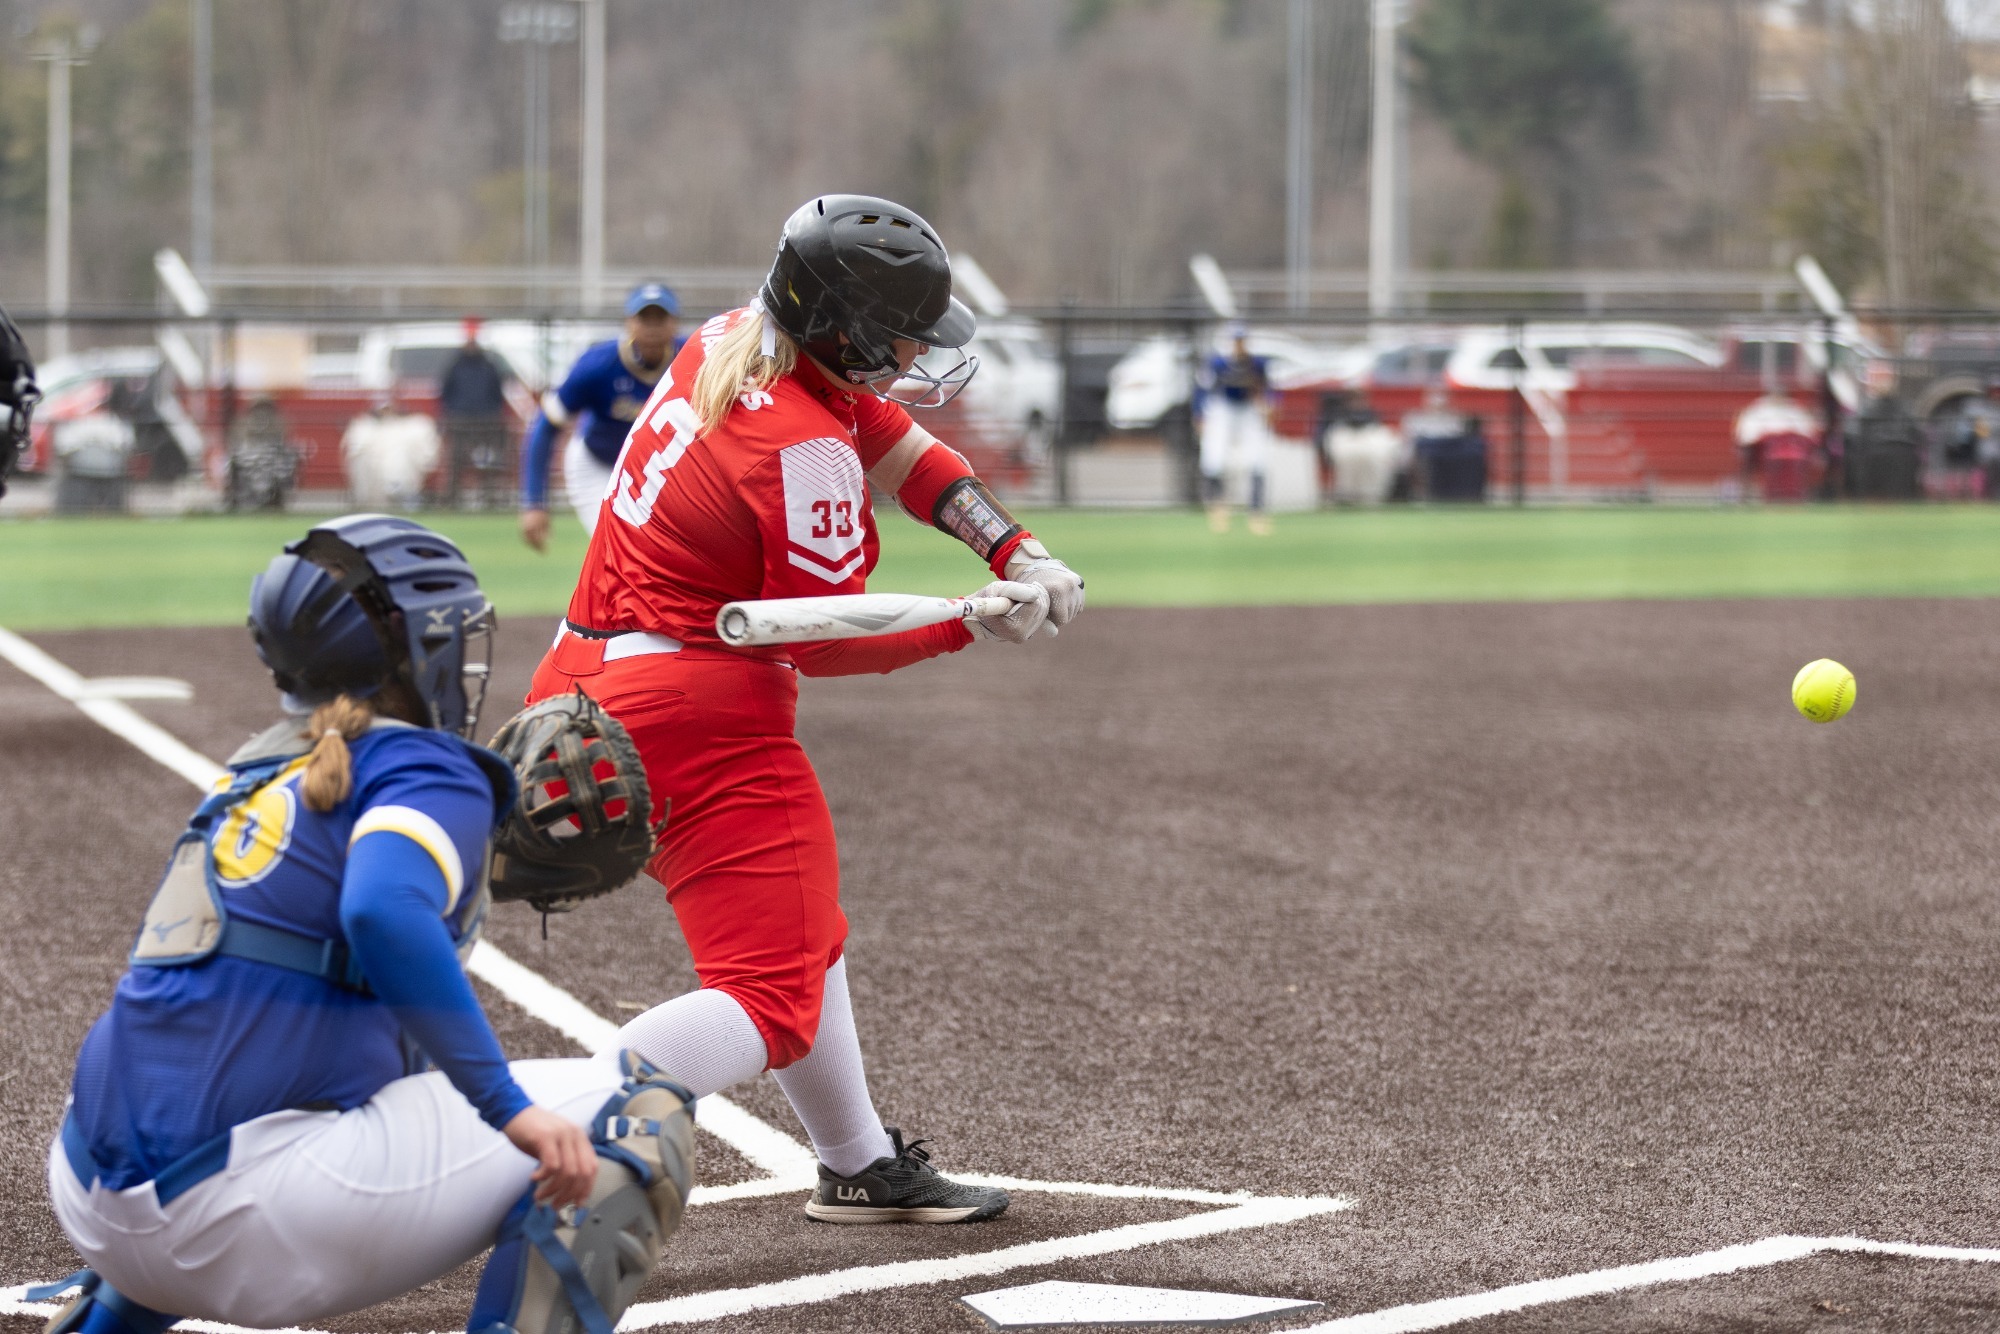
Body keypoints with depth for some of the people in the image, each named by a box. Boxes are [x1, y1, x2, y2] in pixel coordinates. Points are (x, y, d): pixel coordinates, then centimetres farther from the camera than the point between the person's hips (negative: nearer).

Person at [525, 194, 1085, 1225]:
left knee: (799, 934, 26)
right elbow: (821, 641, -16)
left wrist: (1015, 551, 0)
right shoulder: (805, 453, -21)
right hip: (700, 717, -11)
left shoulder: (726, 343, 7)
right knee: (776, 1001, -10)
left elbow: (898, 446, 11)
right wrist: (971, 627, -13)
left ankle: (862, 1168, 39)